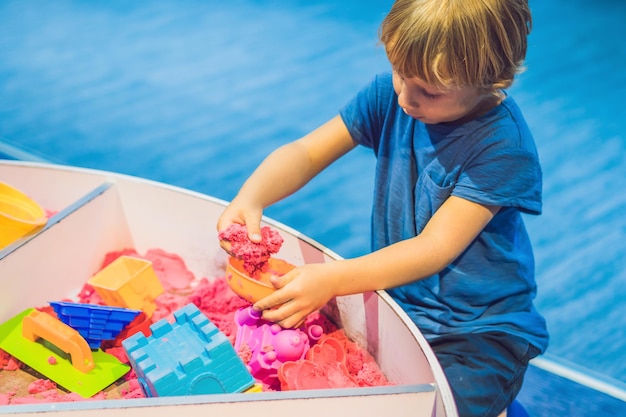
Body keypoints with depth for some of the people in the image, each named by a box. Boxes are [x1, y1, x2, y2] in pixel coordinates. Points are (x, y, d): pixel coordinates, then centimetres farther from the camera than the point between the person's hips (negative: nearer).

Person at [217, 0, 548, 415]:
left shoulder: (505, 145, -22)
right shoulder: (390, 94, -6)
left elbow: (435, 248, -24)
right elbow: (306, 152, -5)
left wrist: (333, 279, -33)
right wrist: (250, 197, -25)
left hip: (478, 333, -5)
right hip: (396, 299, 5)